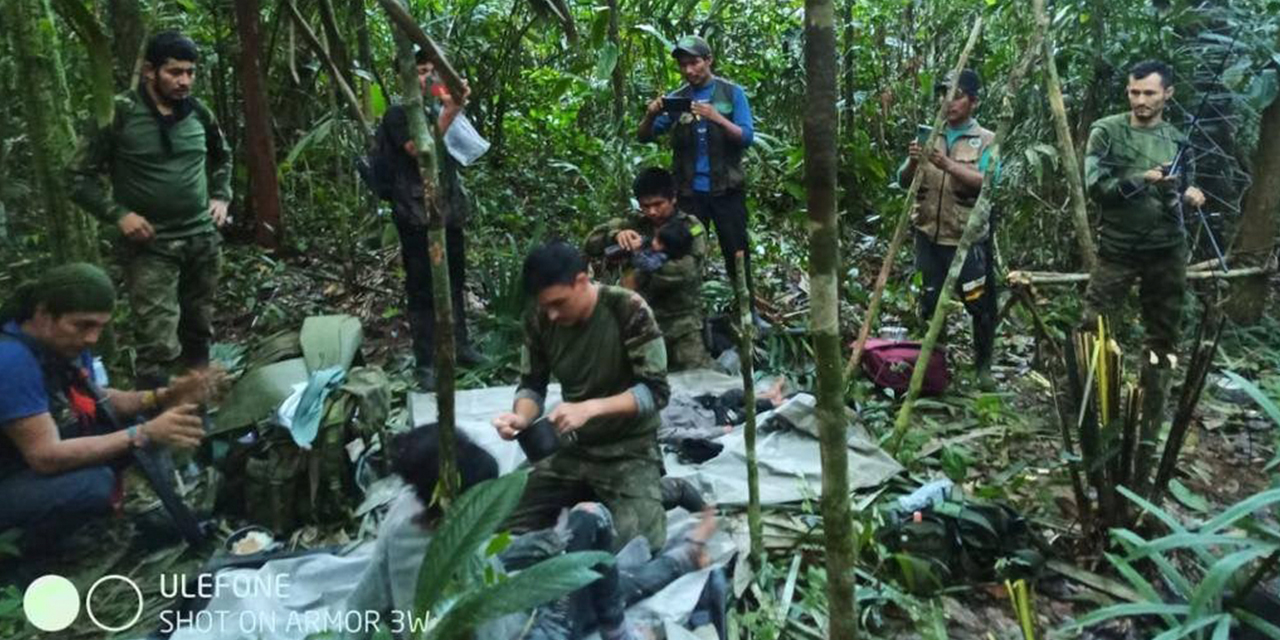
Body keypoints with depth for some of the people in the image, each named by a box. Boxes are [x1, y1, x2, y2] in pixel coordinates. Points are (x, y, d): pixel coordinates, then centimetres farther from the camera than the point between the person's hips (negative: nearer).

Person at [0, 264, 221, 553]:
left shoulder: (68, 342, -5)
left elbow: (94, 400, 6)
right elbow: (46, 456, -33)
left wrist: (164, 397, -12)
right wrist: (144, 434, -34)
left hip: (53, 461, 8)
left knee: (140, 419, 1)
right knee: (94, 483, -32)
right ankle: (27, 550, -2)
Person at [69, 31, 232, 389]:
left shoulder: (198, 112, 4)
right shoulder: (120, 114, -9)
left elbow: (222, 158, 24)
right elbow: (80, 178, -4)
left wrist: (221, 197, 10)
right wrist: (119, 214, -15)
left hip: (203, 240, 5)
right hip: (151, 247, -5)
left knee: (198, 333, 15)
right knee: (159, 346, -11)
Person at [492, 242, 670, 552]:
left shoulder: (629, 310, -21)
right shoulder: (539, 319, -8)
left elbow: (656, 391, -21)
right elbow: (532, 385, 3)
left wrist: (590, 408, -33)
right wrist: (521, 417, -20)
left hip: (628, 450, -4)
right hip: (571, 448, 5)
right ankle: (589, 495, 19)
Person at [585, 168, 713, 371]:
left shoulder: (691, 228, -1)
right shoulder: (634, 225, 8)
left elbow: (685, 271, -16)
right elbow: (590, 244, 2)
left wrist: (639, 279, -14)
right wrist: (615, 235, -19)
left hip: (682, 321, -2)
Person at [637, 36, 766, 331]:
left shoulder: (732, 93, 1)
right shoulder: (676, 98, 5)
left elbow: (747, 137, -8)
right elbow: (645, 137, 2)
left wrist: (717, 118, -24)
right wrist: (651, 115, -19)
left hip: (726, 188, -1)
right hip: (689, 191, 2)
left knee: (737, 252, 5)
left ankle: (748, 311, 16)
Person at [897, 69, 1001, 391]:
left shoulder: (986, 141, -1)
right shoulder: (929, 136, 8)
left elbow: (987, 184, -17)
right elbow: (904, 182, 4)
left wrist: (948, 164, -28)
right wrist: (913, 161, -18)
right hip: (929, 236, 3)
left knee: (980, 304, 3)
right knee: (930, 303, 9)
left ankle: (983, 365, 22)